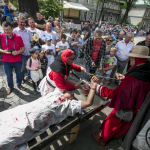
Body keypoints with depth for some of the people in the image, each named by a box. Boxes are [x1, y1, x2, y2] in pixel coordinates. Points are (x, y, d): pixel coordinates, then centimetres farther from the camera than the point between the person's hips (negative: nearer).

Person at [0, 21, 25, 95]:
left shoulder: (18, 37, -7)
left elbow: (23, 48, -1)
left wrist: (18, 52, -19)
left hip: (17, 60, 0)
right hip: (6, 61, 0)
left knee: (19, 74, 16)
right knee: (9, 75, 10)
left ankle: (19, 84, 43)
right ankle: (10, 87, 37)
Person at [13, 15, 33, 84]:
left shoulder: (28, 31, 8)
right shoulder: (15, 31, -5)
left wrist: (31, 48, 5)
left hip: (29, 52, 4)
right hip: (21, 52, -3)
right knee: (21, 67, 7)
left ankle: (29, 76, 37)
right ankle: (22, 78, 29)